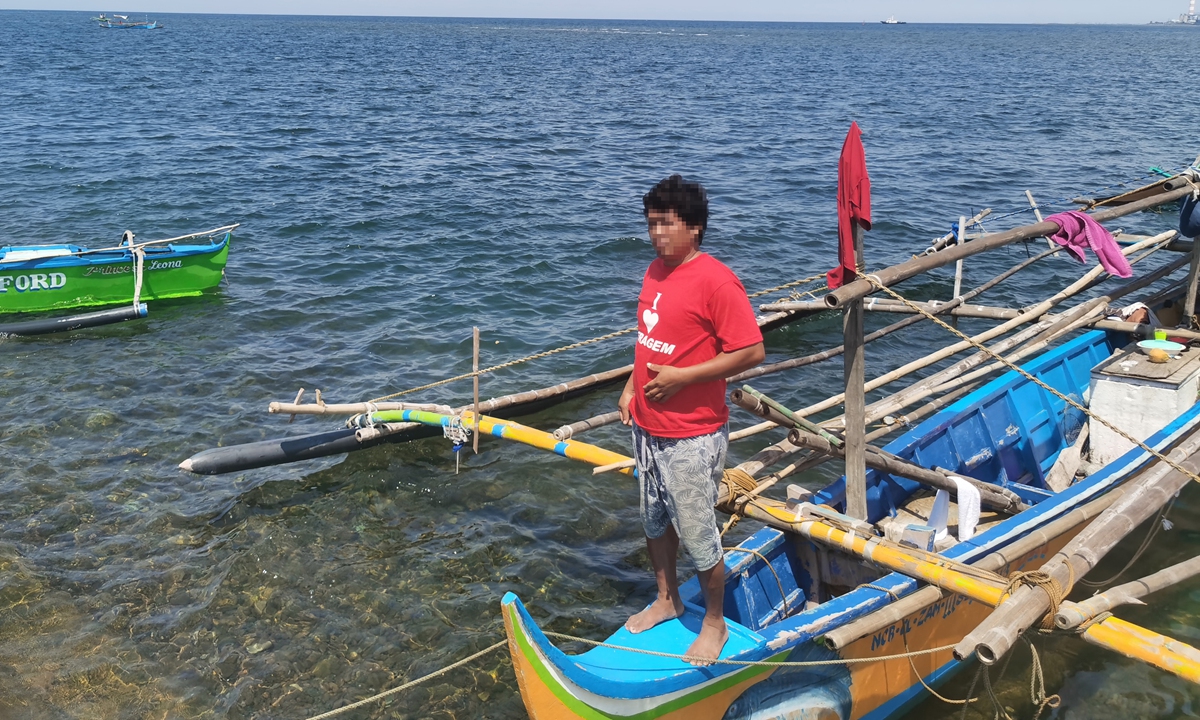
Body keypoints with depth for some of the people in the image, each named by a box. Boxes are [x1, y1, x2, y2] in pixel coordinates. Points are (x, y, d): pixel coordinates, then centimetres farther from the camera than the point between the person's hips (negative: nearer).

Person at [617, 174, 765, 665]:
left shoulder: (716, 281, -19)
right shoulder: (655, 272, 7)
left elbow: (751, 351, -21)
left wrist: (681, 377, -22)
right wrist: (632, 387, 9)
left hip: (691, 438, -8)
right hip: (647, 428, 8)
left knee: (698, 536, 4)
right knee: (654, 521, 21)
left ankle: (714, 624, 24)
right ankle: (666, 600, 42)